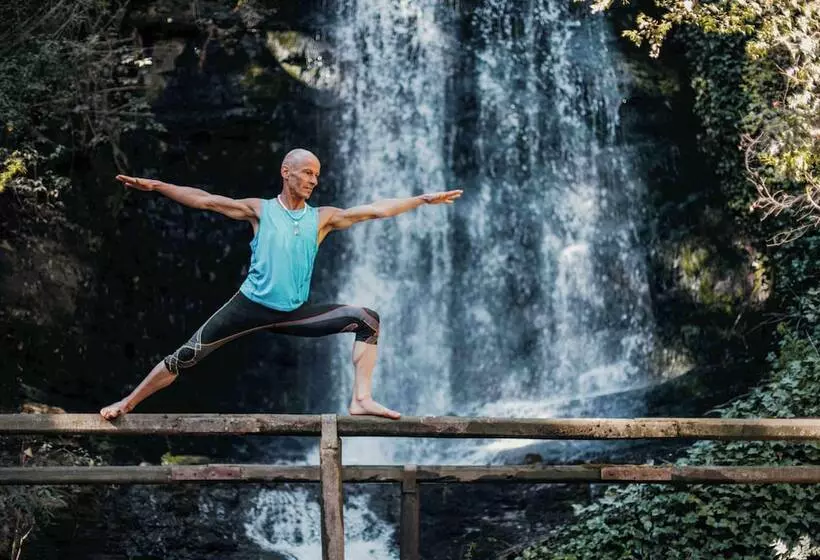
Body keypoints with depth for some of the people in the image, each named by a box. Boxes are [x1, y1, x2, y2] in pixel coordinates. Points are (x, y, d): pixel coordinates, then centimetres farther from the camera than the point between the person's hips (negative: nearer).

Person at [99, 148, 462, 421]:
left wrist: (423, 200, -2)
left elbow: (376, 210, 2)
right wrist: (156, 186, -13)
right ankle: (128, 404, 10)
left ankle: (361, 399, -14)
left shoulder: (322, 218, 5)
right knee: (186, 356, -7)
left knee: (366, 320, -11)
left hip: (296, 313, 3)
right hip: (251, 306, -2)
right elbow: (205, 200, -5)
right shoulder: (260, 210, 0)